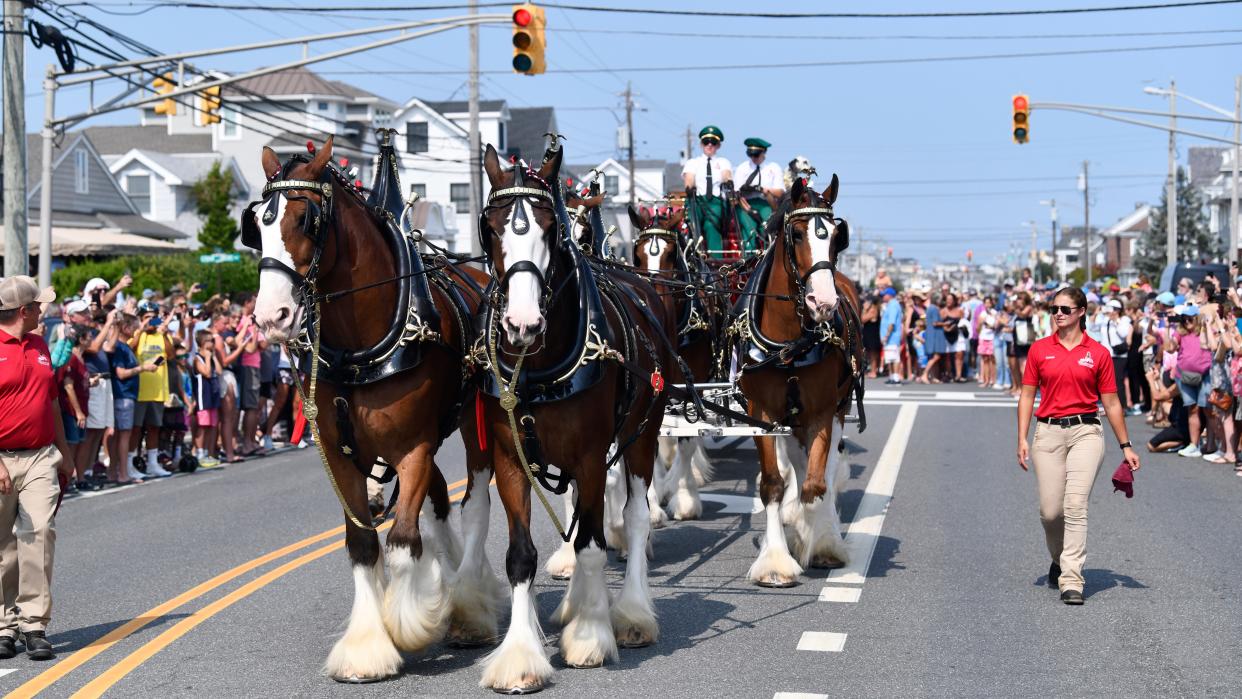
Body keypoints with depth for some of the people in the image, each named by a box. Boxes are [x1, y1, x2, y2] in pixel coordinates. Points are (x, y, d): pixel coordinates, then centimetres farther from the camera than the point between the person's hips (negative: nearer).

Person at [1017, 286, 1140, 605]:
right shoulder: (1040, 349, 7)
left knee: (1075, 505, -13)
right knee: (1050, 510, 0)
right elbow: (1027, 396, 8)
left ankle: (1071, 580, -12)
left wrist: (1125, 446, 8)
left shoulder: (1098, 352, 3)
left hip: (1086, 432, -2)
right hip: (1049, 432, 2)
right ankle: (1059, 560, 30)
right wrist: (1022, 440, 0)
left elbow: (1111, 402, 8)